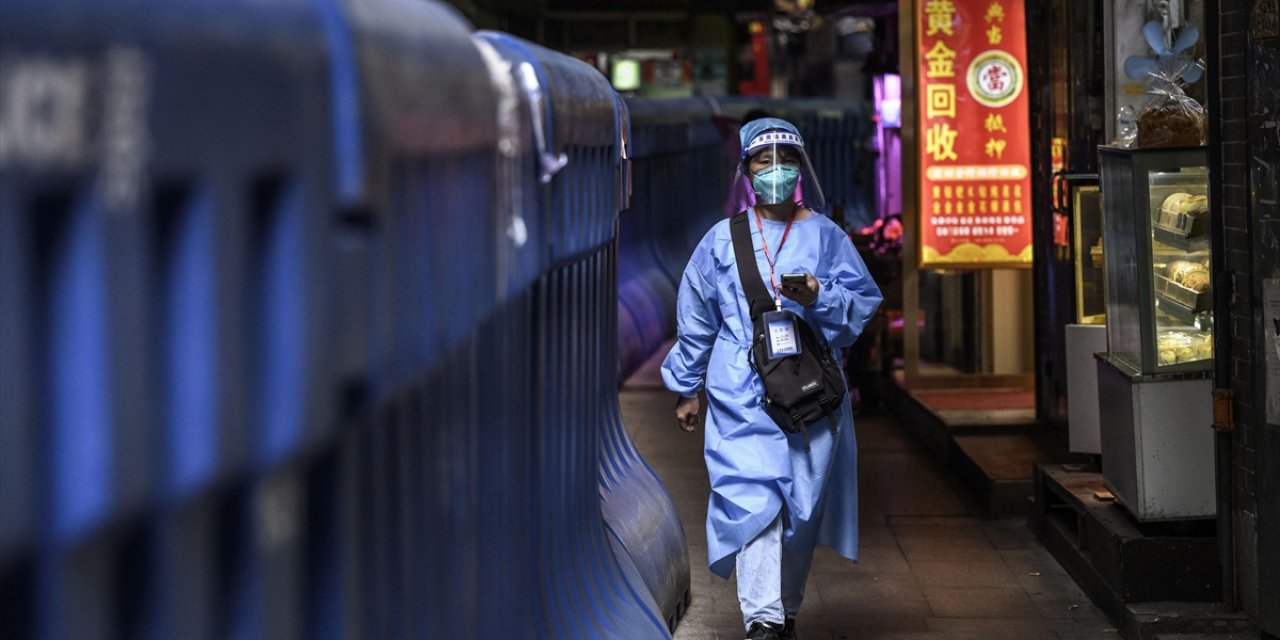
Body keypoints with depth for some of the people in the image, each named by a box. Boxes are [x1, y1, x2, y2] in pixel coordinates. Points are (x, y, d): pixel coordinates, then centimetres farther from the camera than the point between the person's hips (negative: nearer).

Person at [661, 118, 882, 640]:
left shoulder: (825, 236, 9)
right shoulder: (722, 240, 10)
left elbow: (863, 302, 6)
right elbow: (696, 321, 17)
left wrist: (819, 296, -14)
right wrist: (687, 390, 20)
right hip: (741, 396, -1)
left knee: (802, 503, 6)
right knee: (752, 496, -16)